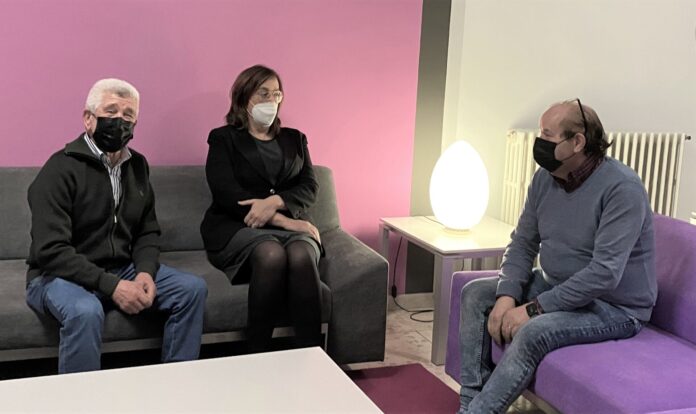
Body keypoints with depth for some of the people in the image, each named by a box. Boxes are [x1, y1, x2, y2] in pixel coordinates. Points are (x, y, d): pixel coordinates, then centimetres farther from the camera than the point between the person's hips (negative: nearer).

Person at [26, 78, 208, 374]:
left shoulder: (137, 166, 8)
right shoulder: (61, 169, -14)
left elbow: (148, 232, 12)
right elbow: (50, 250, -22)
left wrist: (145, 271, -10)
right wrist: (111, 286, -27)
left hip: (123, 271, 7)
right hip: (61, 275, -6)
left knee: (193, 289, -9)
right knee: (85, 311, -38)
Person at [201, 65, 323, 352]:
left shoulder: (294, 139, 22)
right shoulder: (223, 139, 10)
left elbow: (309, 187, 7)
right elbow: (226, 193, -6)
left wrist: (275, 202, -16)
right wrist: (283, 221, -15)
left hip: (291, 224, 3)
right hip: (237, 227, -2)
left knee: (302, 255, -34)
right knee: (271, 254, -37)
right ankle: (257, 356, -28)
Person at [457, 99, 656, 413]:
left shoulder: (622, 188, -24)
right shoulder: (544, 178, -1)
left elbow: (604, 273, -30)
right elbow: (523, 244, 4)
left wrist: (533, 309, -28)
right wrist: (507, 297, -14)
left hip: (614, 306, -8)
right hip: (557, 286, 8)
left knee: (533, 332, -33)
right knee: (475, 294, -1)